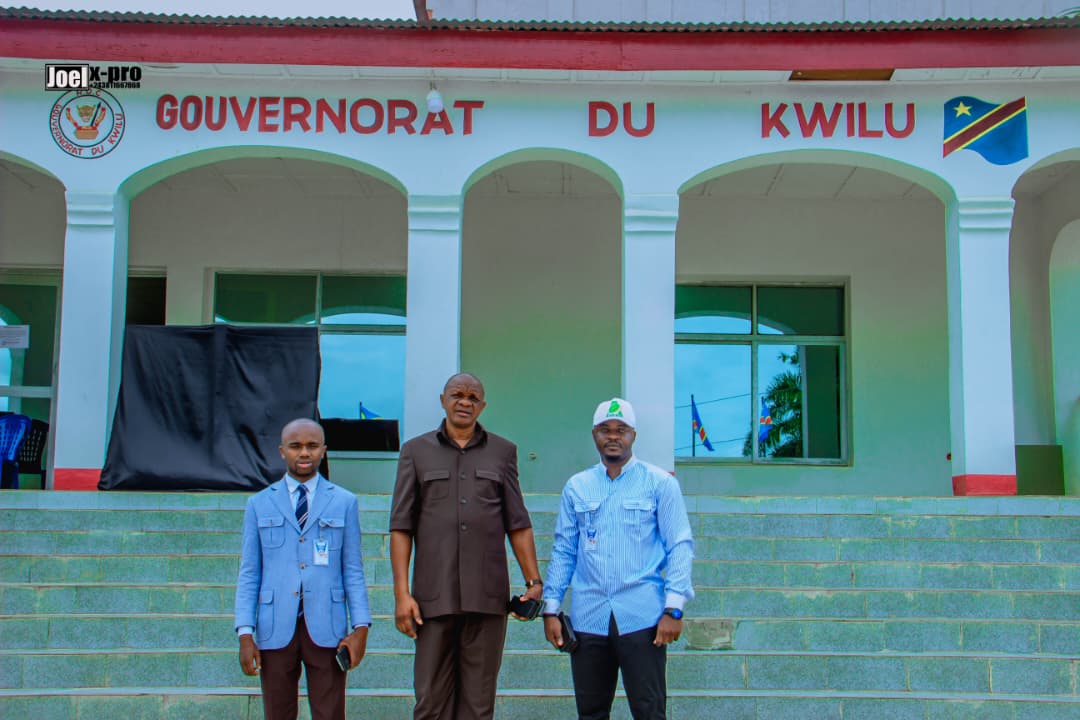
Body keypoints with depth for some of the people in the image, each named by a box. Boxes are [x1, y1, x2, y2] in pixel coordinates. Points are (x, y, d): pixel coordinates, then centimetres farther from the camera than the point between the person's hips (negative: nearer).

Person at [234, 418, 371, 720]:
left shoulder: (344, 503, 6)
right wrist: (245, 633, -4)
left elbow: (353, 569, 5)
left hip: (326, 629, -1)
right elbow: (249, 574, 6)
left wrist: (361, 626, -5)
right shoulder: (259, 505, 8)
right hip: (276, 629, 1)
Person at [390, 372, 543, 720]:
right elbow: (401, 526, 4)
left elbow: (518, 524, 11)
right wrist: (402, 593, -4)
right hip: (434, 596, -1)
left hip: (488, 596, 1)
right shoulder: (416, 451, 9)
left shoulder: (503, 451, 12)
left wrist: (534, 581, 3)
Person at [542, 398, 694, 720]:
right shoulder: (576, 487, 11)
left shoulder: (659, 483, 2)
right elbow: (563, 551, 13)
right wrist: (551, 609, 6)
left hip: (641, 617, -3)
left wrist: (674, 608, -10)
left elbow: (680, 546, -1)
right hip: (587, 617, 3)